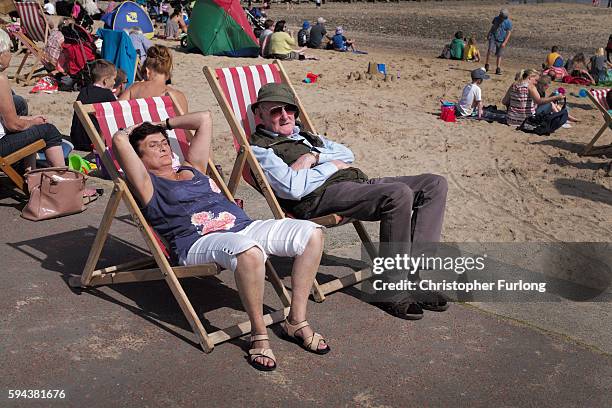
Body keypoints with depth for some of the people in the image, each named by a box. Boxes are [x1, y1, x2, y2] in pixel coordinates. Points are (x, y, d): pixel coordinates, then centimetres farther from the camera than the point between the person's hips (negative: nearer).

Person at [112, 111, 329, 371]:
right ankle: (258, 334, -21)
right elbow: (119, 141, -2)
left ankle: (296, 322, -6)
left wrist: (164, 124, 40)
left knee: (311, 233, -12)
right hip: (198, 242, -7)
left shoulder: (192, 169, 31)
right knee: (248, 251, -42)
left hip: (246, 227, 8)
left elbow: (204, 119, 37)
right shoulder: (148, 184, 11)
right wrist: (126, 133, 20)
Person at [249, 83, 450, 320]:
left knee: (435, 184, -3)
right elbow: (293, 188, -14)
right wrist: (331, 165, -3)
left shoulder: (304, 135, 31)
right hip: (320, 196, -9)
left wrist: (314, 156, 2)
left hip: (357, 181, 9)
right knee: (399, 194, -32)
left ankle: (417, 275, -10)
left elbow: (347, 155, 19)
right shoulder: (260, 148, 4)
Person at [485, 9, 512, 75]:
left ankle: (498, 69, 8)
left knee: (499, 55, 2)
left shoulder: (508, 23, -6)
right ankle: (486, 64, -11)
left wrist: (504, 42, -13)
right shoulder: (496, 19, 5)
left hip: (501, 41, -1)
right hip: (493, 37, 1)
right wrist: (488, 34, 24)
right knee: (490, 50, -21)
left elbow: (509, 33, -6)